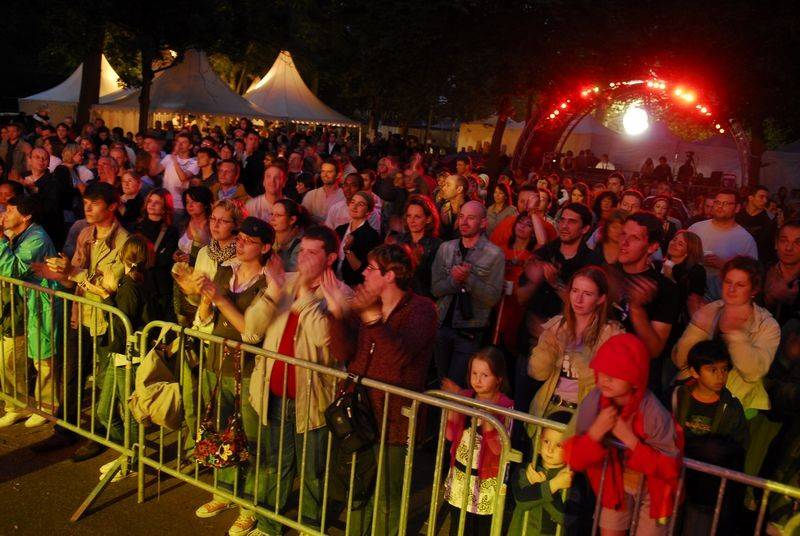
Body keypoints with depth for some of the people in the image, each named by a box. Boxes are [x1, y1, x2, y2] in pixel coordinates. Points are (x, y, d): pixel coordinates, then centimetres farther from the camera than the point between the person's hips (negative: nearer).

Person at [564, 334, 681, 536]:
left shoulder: (653, 413, -31)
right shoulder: (593, 402, -23)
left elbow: (670, 468, -25)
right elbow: (574, 460, -18)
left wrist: (629, 439, -36)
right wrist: (596, 431, -37)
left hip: (652, 491, -2)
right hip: (614, 486, 3)